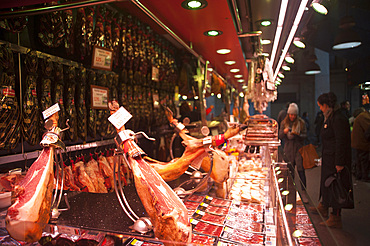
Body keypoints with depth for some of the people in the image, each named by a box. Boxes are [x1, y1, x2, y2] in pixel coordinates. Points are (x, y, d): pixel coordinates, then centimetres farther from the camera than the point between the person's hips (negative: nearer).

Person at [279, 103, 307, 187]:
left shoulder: (301, 122, 0)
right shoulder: (284, 122, 5)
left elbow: (305, 135, 0)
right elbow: (280, 136, 5)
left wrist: (298, 134, -20)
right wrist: (284, 132, -16)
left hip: (298, 148, -2)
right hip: (288, 148, 2)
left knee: (300, 169, -4)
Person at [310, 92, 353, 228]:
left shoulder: (338, 119, -21)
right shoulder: (330, 117, 10)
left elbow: (341, 143, -23)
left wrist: (339, 163, -22)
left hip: (336, 159, -10)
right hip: (328, 158, 10)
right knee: (325, 182, 22)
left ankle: (335, 219, 11)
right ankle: (323, 207, 40)